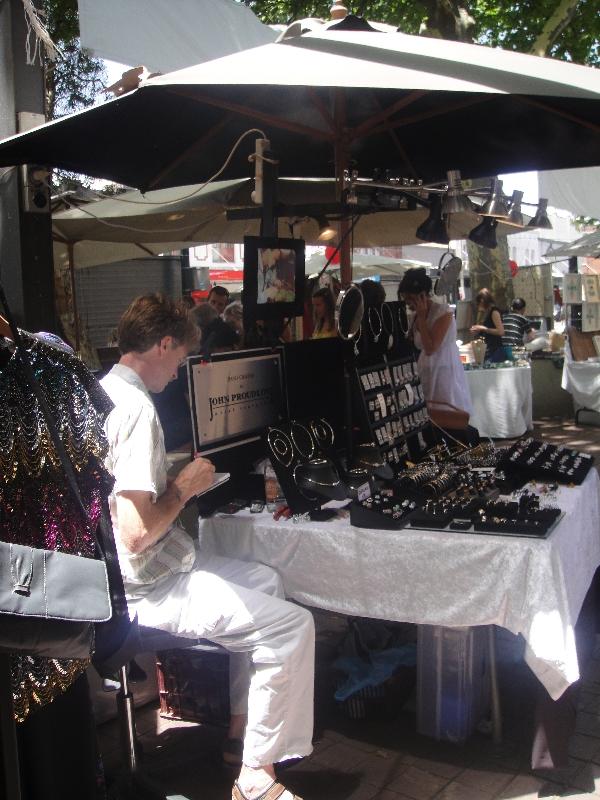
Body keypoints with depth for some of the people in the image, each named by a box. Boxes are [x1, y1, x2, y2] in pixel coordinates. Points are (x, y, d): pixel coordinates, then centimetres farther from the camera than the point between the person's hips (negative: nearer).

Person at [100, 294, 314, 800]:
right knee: (293, 624, -11)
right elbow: (137, 534, -28)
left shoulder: (102, 392, 7)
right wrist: (184, 487, -13)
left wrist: (175, 482, 12)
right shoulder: (137, 410, -24)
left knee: (266, 581, 23)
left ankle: (242, 728, 29)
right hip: (148, 588, -11)